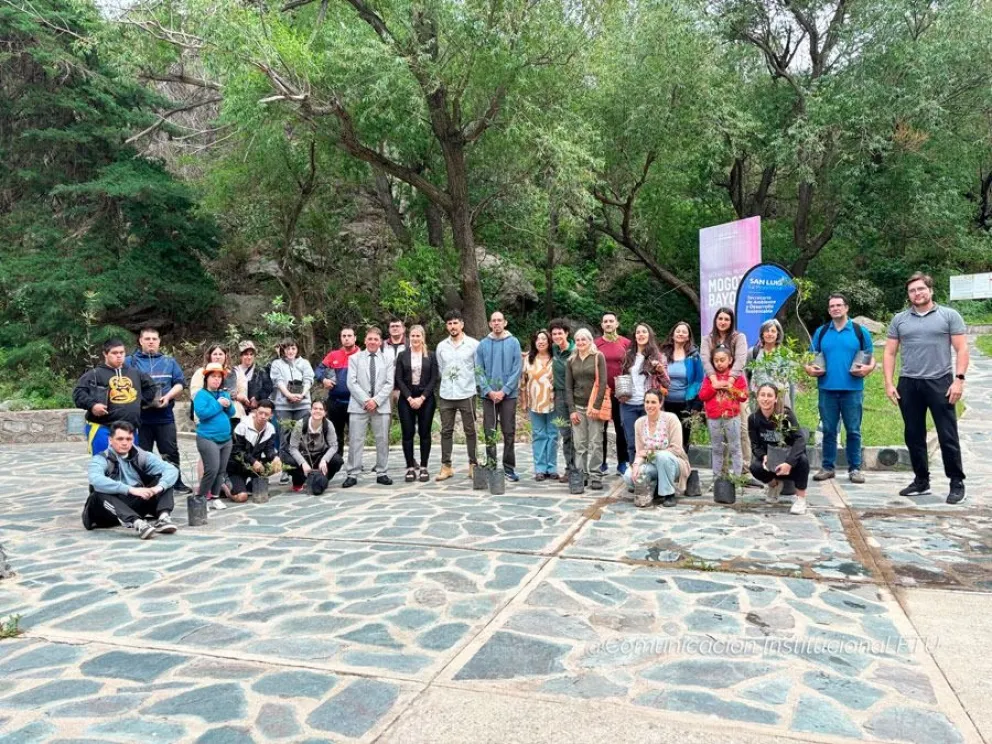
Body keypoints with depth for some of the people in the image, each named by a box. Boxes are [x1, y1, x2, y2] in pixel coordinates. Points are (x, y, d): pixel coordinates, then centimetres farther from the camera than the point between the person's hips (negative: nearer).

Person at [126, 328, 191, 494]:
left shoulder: (169, 361, 11)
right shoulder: (130, 361, 4)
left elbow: (180, 383, 6)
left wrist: (168, 397, -11)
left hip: (165, 416, 1)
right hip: (140, 417, -1)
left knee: (171, 452, 6)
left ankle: (176, 482, 17)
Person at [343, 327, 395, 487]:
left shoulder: (387, 360, 10)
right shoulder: (354, 358, 8)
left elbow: (389, 384, 2)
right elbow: (351, 383, -2)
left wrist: (376, 400, -11)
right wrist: (365, 400, -12)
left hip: (381, 406, 1)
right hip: (359, 406, -1)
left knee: (382, 441, 5)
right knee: (355, 441, -1)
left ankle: (382, 473, 13)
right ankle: (353, 475, 5)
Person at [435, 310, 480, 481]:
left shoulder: (473, 344, -2)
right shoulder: (441, 346, 8)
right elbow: (440, 370, 15)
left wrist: (469, 383, 2)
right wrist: (447, 384, 10)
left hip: (467, 394, -3)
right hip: (446, 395, 3)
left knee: (470, 431, 4)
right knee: (446, 431, 6)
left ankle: (473, 465, 13)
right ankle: (446, 466, 13)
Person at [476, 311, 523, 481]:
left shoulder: (513, 342, -1)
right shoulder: (483, 344, 3)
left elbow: (517, 370, -5)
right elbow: (479, 371, 1)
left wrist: (504, 391, -12)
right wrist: (489, 391, -10)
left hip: (508, 395, -1)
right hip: (488, 395, 1)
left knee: (509, 433, 3)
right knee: (489, 433, 5)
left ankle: (509, 468, 12)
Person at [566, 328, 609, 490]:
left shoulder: (598, 357, 1)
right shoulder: (571, 361, 11)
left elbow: (602, 383, -5)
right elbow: (568, 386, 9)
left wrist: (596, 406, -12)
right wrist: (571, 409, -1)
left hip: (594, 406, -3)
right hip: (577, 407, 3)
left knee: (595, 443, -2)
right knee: (579, 444, 1)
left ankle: (595, 476, 2)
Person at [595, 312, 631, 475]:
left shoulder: (626, 343, 2)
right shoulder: (596, 344, 3)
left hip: (620, 392, -1)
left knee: (621, 427, 5)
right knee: (601, 427, 7)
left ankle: (622, 462, 13)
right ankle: (602, 461, 17)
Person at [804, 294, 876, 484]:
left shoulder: (860, 331, 6)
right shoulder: (821, 332, 11)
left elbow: (871, 358, 8)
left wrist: (869, 368, -13)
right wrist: (809, 368, -4)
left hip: (852, 389, -1)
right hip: (827, 389, 2)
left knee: (853, 431, 3)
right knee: (829, 431, 7)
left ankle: (855, 468, 12)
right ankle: (827, 467, 15)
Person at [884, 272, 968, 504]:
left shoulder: (949, 315, 3)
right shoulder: (899, 320, 10)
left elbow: (961, 350, -1)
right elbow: (889, 353, 9)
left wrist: (959, 379, -11)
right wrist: (889, 383, 0)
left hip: (940, 383, -3)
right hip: (908, 385, 3)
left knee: (948, 436, -1)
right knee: (914, 437, 9)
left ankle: (957, 483, 10)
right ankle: (921, 481, 20)